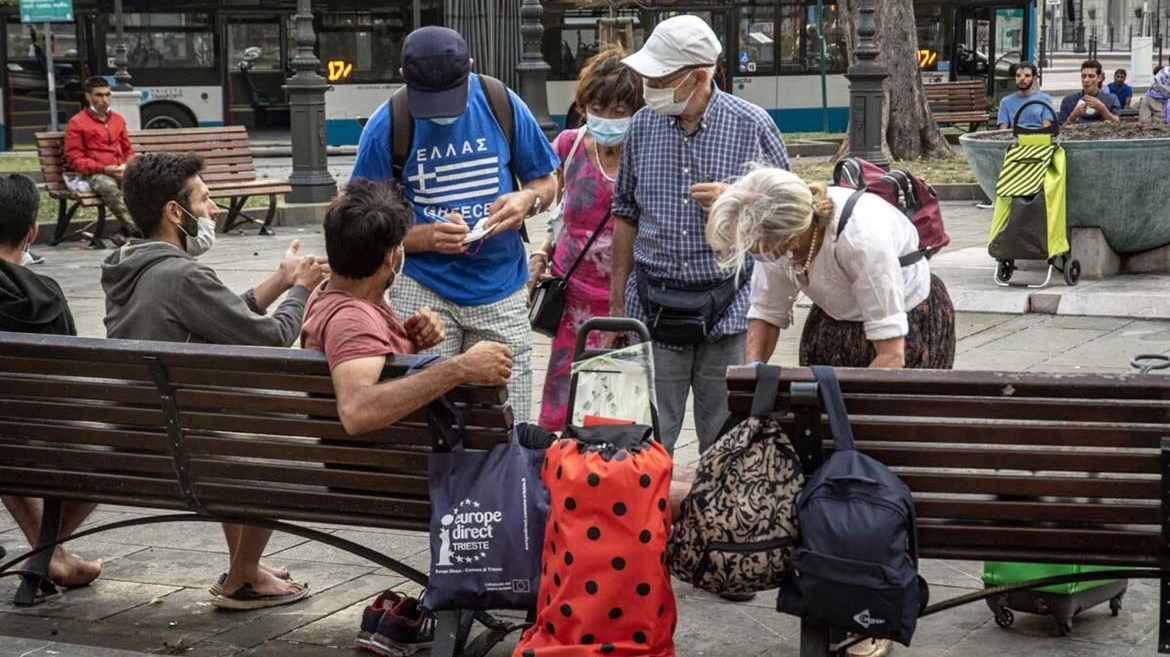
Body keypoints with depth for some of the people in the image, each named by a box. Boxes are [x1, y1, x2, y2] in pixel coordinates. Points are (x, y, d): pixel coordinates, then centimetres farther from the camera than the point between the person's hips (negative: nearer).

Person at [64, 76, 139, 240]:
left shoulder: (118, 119, 24)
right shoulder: (77, 123, 7)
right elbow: (75, 160, 1)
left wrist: (127, 165, 2)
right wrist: (104, 169, -12)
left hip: (121, 172, 4)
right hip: (96, 174, -4)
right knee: (109, 188, -41)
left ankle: (127, 230, -30)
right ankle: (138, 231, -45)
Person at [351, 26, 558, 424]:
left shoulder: (502, 105, -1)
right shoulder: (386, 127, -5)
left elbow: (546, 182, 11)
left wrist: (527, 200, -12)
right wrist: (425, 238, -18)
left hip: (501, 292, 1)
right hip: (424, 290, -1)